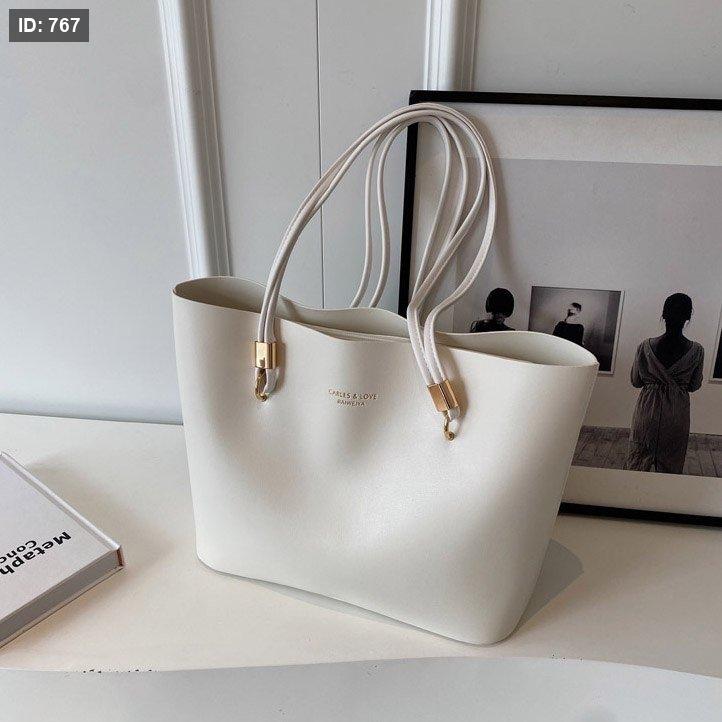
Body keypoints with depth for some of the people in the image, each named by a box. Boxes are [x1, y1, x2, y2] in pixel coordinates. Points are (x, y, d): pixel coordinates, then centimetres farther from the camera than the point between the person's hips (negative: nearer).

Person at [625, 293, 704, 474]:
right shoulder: (696, 351, -14)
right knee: (671, 465, 17)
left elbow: (636, 381, -4)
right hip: (677, 414, 0)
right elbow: (694, 386, -1)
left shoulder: (646, 346, -15)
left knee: (639, 459, 15)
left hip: (648, 409, 0)